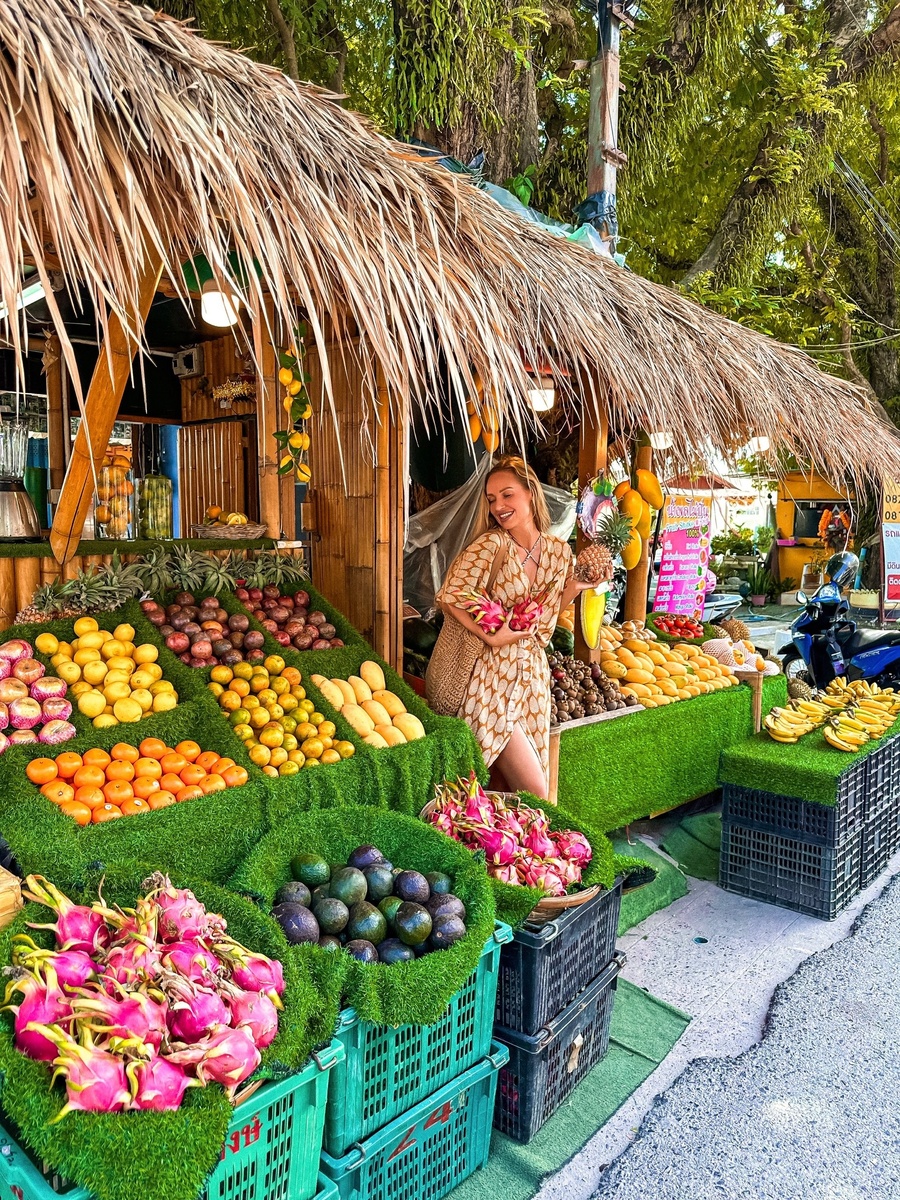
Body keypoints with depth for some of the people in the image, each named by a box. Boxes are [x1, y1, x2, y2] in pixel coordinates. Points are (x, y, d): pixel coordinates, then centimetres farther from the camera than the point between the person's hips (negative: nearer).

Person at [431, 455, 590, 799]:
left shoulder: (558, 549, 3)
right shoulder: (491, 545, -14)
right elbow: (450, 597, -16)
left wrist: (576, 584, -1)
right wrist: (490, 635, -21)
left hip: (532, 672, 6)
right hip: (492, 675, -6)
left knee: (528, 788, 13)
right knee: (535, 792, -6)